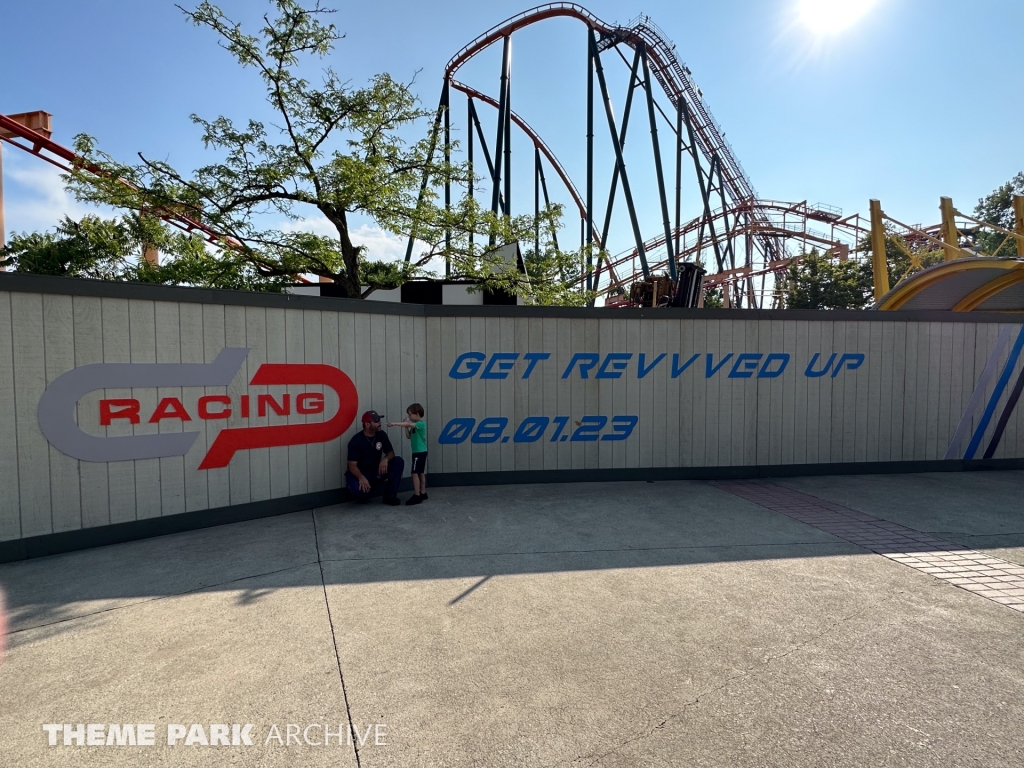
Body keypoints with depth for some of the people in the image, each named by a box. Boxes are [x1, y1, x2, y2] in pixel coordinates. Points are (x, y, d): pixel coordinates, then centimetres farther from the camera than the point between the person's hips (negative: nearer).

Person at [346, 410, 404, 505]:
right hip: (361, 474, -5)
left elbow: (391, 453, 1)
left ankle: (390, 495, -11)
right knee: (358, 490, -38)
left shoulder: (382, 435, -3)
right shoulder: (356, 440, -17)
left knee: (398, 461, -18)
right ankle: (363, 495, 3)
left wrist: (385, 459, -25)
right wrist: (361, 478, -40)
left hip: (376, 471, 5)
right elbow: (352, 465, -20)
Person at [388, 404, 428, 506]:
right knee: (421, 473, 14)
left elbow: (409, 424, -31)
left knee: (415, 473, -11)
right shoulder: (414, 426, 13)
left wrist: (395, 423, -35)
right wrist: (406, 427, 2)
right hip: (419, 452, 10)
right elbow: (409, 436, 15)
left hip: (420, 452, -10)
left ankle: (417, 496, -10)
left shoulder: (421, 424, -16)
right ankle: (423, 494, 21)